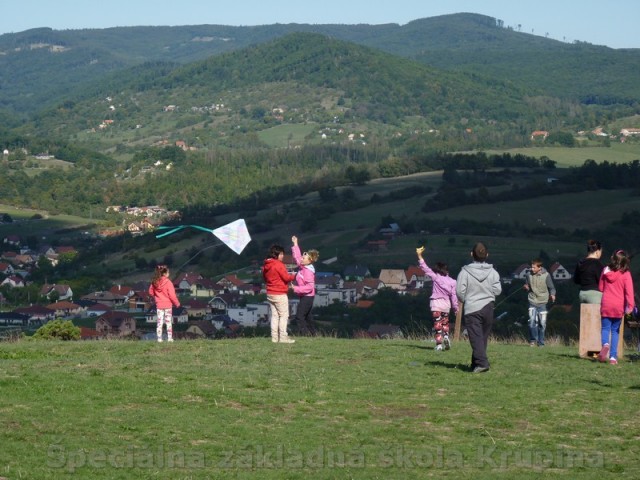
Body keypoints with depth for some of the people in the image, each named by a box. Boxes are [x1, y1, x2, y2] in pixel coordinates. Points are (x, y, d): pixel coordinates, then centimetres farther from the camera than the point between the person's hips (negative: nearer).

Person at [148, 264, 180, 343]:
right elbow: (172, 295, -15)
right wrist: (177, 303, -3)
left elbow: (151, 292, 8)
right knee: (168, 322, 7)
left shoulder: (154, 282, -2)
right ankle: (169, 338, 8)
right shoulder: (168, 282, -16)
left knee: (159, 322, 7)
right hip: (168, 304, -3)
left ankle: (159, 338, 5)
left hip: (159, 305, 3)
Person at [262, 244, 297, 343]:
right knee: (284, 315, -2)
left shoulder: (265, 265, 9)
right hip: (280, 294, -8)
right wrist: (294, 276, 3)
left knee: (274, 315, 11)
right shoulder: (278, 264, -17)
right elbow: (286, 277, -16)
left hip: (270, 294, 8)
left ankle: (274, 337, 9)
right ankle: (283, 337, -5)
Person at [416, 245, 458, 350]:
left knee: (437, 323, -1)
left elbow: (425, 268, -6)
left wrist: (419, 255, -4)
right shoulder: (452, 282, 2)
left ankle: (439, 343, -6)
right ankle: (446, 336, -5)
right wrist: (455, 308, 9)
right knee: (445, 322, 20)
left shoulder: (435, 277, -6)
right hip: (446, 304, 3)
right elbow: (453, 295, 1)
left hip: (436, 303, -3)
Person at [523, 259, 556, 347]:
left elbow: (551, 288, 1)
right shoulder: (529, 274, -2)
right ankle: (533, 340, -1)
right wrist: (526, 287, -10)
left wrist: (552, 294, -19)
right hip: (532, 301, 1)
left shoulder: (546, 275, -8)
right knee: (532, 321, -14)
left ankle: (541, 342, 16)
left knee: (542, 323, 3)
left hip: (542, 303, -1)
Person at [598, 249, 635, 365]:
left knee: (605, 328, 6)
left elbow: (600, 287, 12)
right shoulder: (625, 274, -7)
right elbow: (629, 290, -15)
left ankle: (605, 344, -27)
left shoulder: (606, 270, 2)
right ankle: (613, 356, 3)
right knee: (615, 330, 10)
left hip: (606, 304, 1)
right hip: (619, 306, -1)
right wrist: (630, 306, -17)